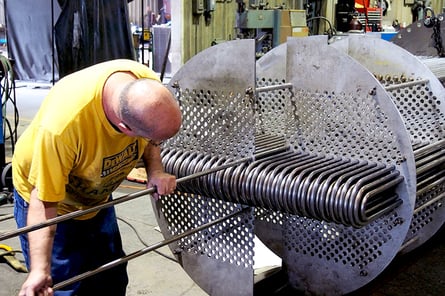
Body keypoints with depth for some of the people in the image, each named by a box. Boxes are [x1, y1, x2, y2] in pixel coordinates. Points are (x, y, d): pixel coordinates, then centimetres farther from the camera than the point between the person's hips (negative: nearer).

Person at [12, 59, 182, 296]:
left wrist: (155, 171, -18)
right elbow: (44, 201, -32)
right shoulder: (63, 124, -43)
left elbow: (149, 141, -3)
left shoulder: (150, 87, -27)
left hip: (97, 196, 6)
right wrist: (40, 270, -39)